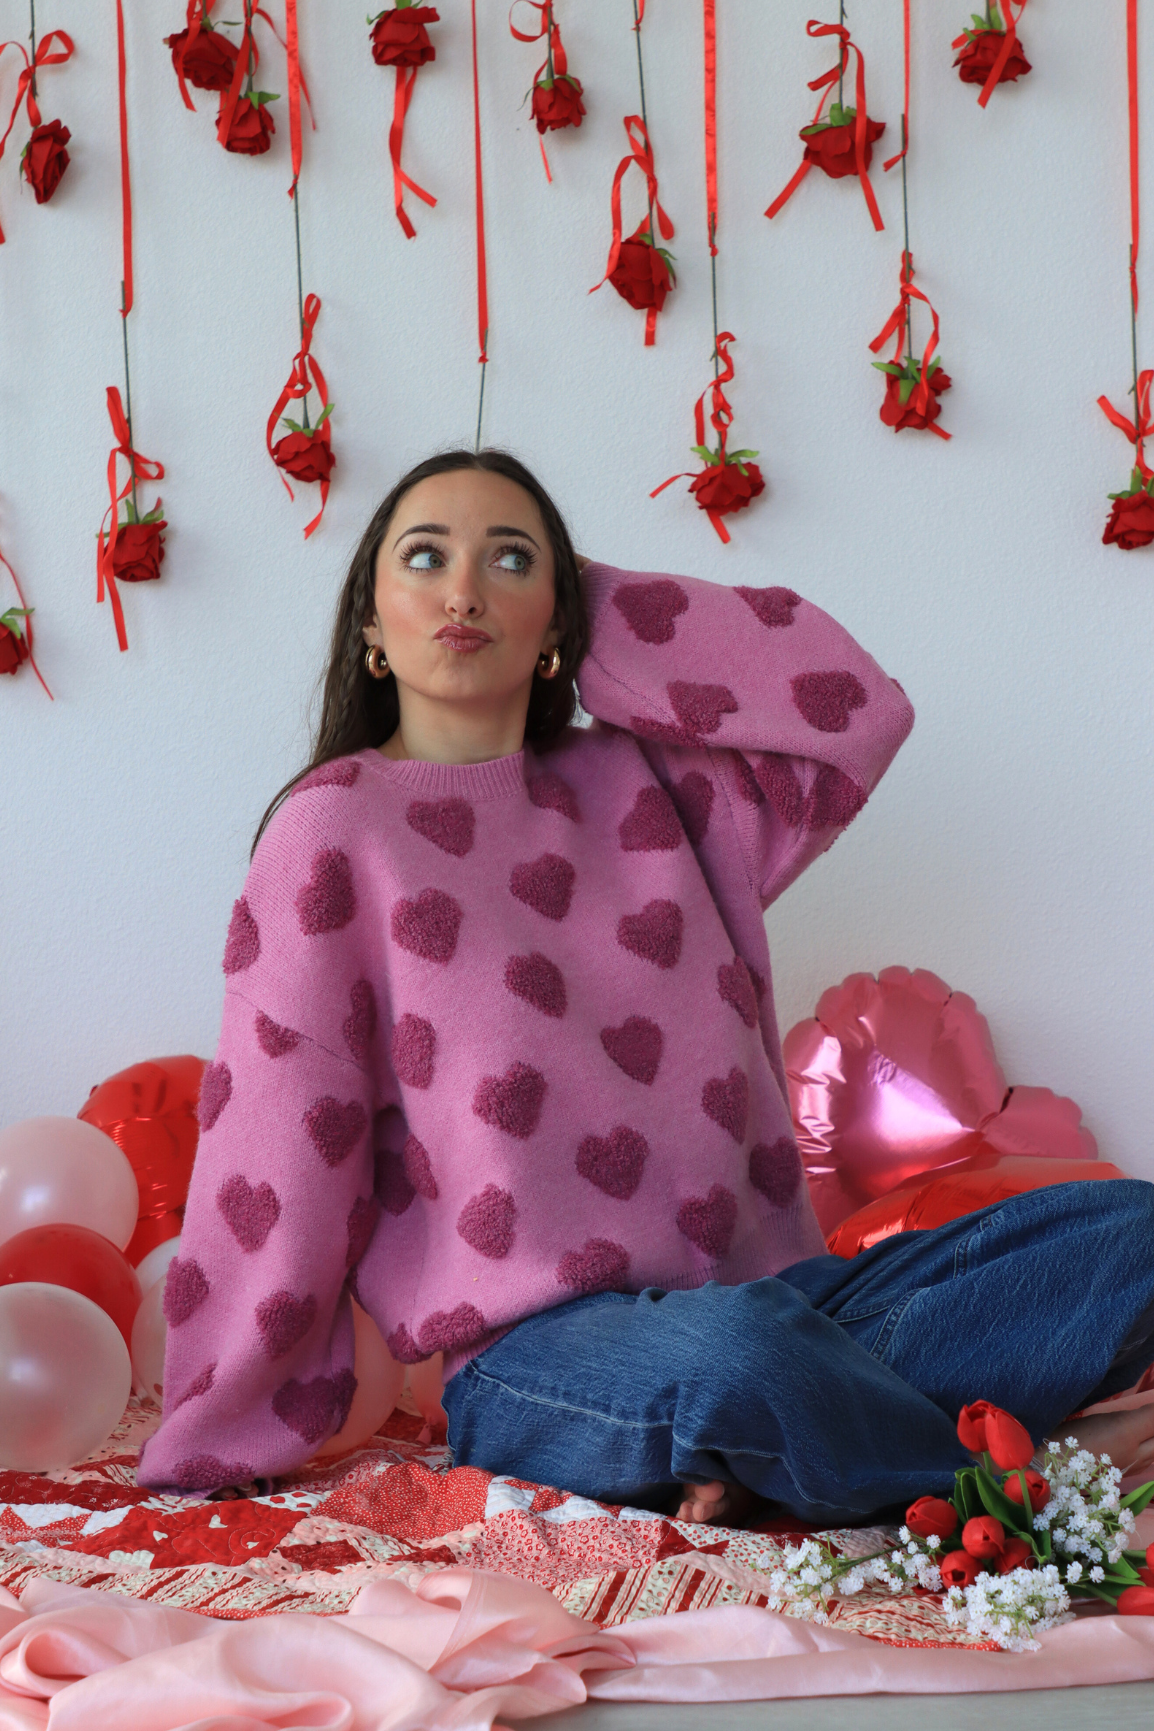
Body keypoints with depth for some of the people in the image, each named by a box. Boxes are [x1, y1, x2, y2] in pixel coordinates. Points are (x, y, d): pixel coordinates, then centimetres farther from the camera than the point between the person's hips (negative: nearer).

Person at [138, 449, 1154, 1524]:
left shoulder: (633, 785, 17)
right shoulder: (336, 825, 2)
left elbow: (852, 709, 9)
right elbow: (276, 1147, -2)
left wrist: (595, 614, 12)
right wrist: (211, 1457, -1)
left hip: (773, 1296, 6)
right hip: (537, 1355, -5)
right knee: (726, 1354, -40)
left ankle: (787, 1455, -18)